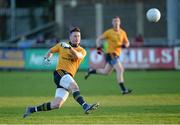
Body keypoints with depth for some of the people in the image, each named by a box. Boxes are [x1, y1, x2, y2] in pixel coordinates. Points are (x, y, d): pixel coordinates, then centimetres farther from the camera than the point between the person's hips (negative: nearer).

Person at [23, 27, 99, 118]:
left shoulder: (82, 51, 10)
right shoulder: (61, 45, 12)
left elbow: (77, 56, -14)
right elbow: (51, 51, 29)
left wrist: (69, 47, -29)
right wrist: (47, 58, 9)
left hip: (69, 77, 3)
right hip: (60, 72, -3)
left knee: (56, 105, -5)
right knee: (75, 87, -33)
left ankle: (32, 109, 9)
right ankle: (85, 106, -48)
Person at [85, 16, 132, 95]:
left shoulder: (122, 32, 7)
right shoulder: (109, 32, -6)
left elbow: (127, 43, 15)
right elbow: (99, 39, 2)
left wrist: (125, 45, -8)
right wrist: (98, 48, -12)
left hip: (117, 54, 7)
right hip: (110, 54, -7)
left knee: (105, 72, 16)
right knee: (120, 69, -20)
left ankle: (91, 71, 38)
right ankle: (123, 89, -20)